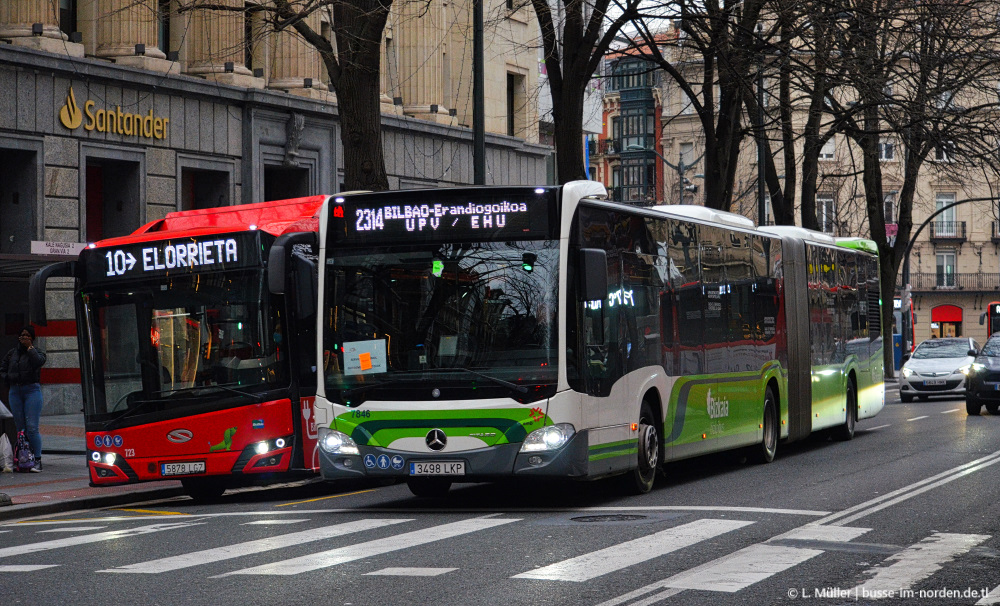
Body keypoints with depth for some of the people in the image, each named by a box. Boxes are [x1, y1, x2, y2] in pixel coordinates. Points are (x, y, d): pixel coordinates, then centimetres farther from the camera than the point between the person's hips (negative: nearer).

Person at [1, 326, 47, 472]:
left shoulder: (37, 352, 5)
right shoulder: (12, 353, 16)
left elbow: (39, 362, -18)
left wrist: (29, 346, -10)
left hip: (32, 390, -5)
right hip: (15, 391, 5)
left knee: (32, 428, -12)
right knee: (20, 428, 4)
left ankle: (37, 460, -11)